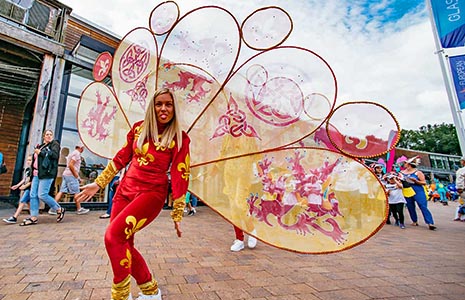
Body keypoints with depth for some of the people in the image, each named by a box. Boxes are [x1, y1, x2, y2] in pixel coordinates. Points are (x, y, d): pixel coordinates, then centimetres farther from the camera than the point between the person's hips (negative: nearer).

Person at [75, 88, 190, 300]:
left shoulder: (179, 138, -6)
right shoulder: (139, 128, 6)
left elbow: (180, 177, -8)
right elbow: (121, 158, 14)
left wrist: (177, 215, -6)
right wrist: (98, 183, 17)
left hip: (152, 193, -5)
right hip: (125, 189, 6)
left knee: (113, 236, -18)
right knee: (123, 246, 8)